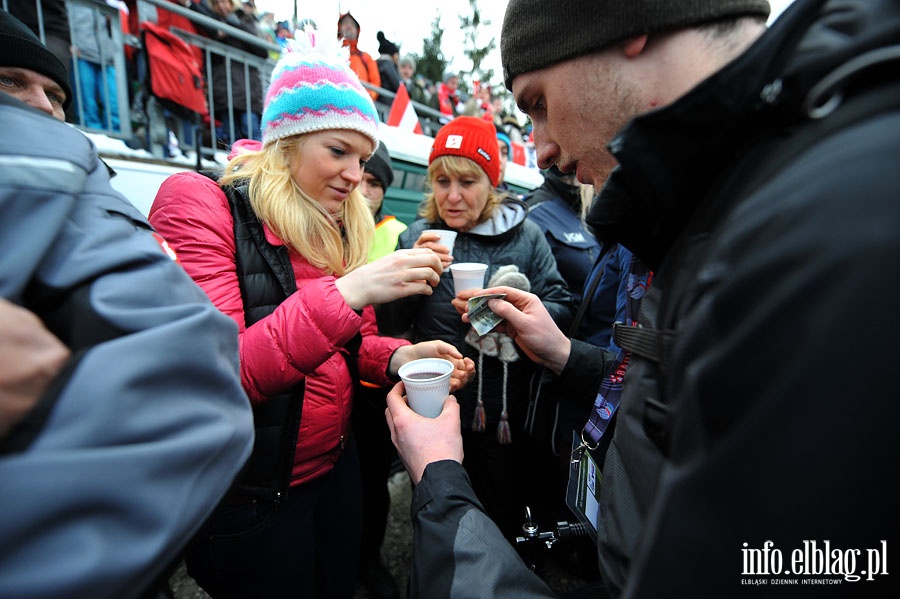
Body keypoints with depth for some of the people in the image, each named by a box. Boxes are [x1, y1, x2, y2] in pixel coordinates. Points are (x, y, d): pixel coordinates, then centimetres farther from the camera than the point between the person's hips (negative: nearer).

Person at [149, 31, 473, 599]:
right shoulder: (200, 204, -16)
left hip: (336, 464, 6)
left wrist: (399, 357, -14)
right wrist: (345, 293, -33)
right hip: (248, 495, -6)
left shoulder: (342, 228, 4)